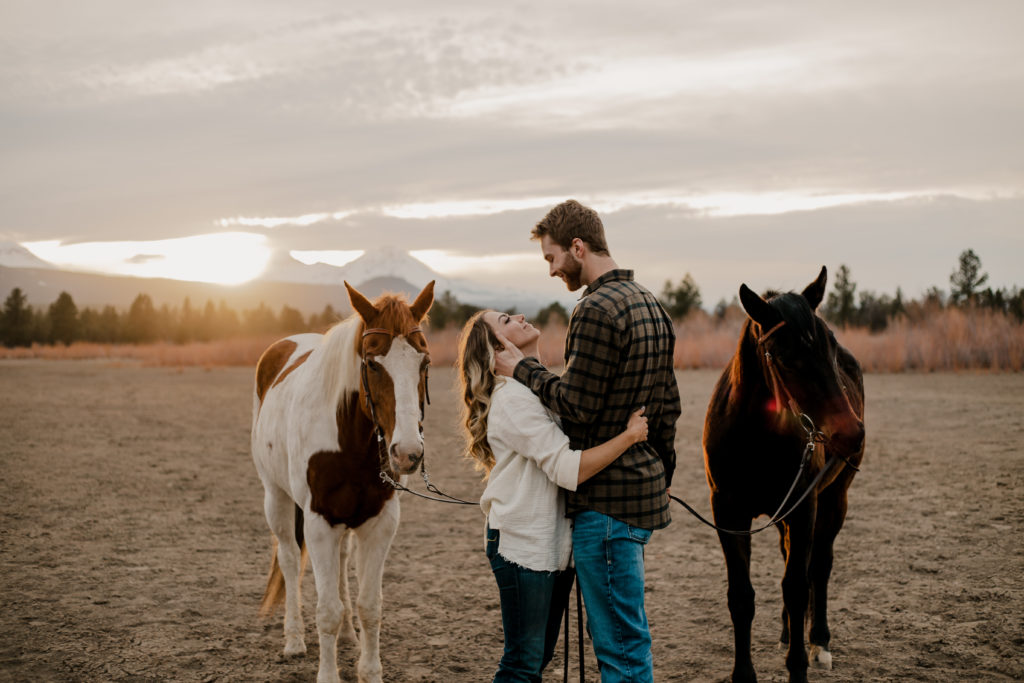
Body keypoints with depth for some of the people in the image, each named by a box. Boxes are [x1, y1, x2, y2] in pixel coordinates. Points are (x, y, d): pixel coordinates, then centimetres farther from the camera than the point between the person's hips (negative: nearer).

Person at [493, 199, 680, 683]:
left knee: (620, 643, -2)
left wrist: (522, 369, -6)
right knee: (623, 634, 19)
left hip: (607, 497, -10)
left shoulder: (597, 310, -17)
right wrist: (663, 474, 23)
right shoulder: (650, 305, 14)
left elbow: (576, 404, -19)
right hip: (645, 487, 10)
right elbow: (668, 405, 18)